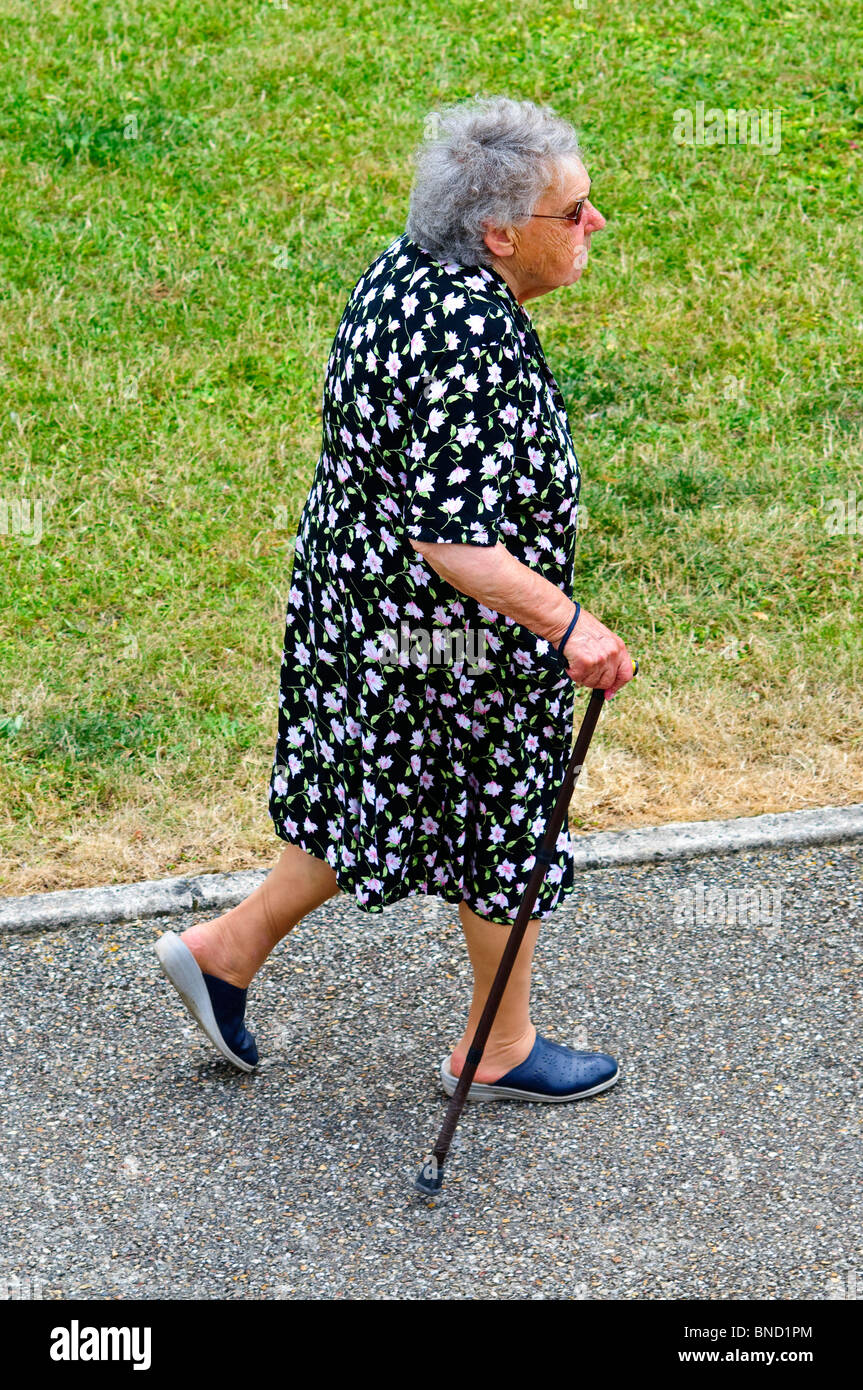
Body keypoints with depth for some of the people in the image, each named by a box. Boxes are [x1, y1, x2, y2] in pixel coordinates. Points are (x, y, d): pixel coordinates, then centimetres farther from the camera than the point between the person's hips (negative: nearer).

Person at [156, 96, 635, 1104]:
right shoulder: (474, 347, -30)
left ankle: (229, 946, 34)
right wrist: (569, 623, -28)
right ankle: (499, 1050, 32)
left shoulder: (403, 269, 0)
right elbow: (450, 541, -31)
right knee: (505, 831, 11)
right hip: (457, 640, -9)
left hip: (360, 597, 9)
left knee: (376, 801, 25)